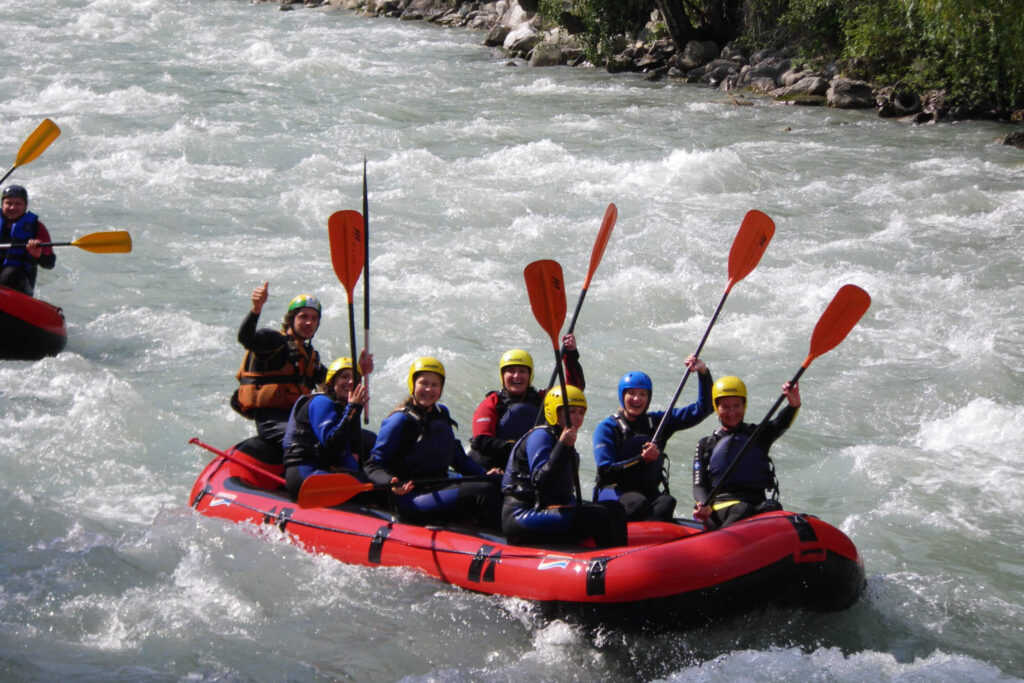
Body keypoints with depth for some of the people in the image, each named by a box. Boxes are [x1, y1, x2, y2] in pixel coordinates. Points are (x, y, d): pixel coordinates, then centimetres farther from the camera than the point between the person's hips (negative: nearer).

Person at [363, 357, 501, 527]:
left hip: (439, 489, 8)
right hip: (411, 501, -8)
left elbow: (458, 458, 26)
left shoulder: (441, 414, 17)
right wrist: (391, 483, -27)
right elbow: (373, 465, -7)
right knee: (485, 492, -24)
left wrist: (484, 474, 12)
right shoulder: (400, 421, -5)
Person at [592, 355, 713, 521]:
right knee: (638, 503, -37)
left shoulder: (657, 421, 13)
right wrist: (642, 459, -18)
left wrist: (703, 373, 2)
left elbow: (702, 410, 13)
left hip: (649, 492, 3)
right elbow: (605, 470, -9)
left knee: (667, 502, -34)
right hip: (613, 492, -3)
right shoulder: (608, 427, 1)